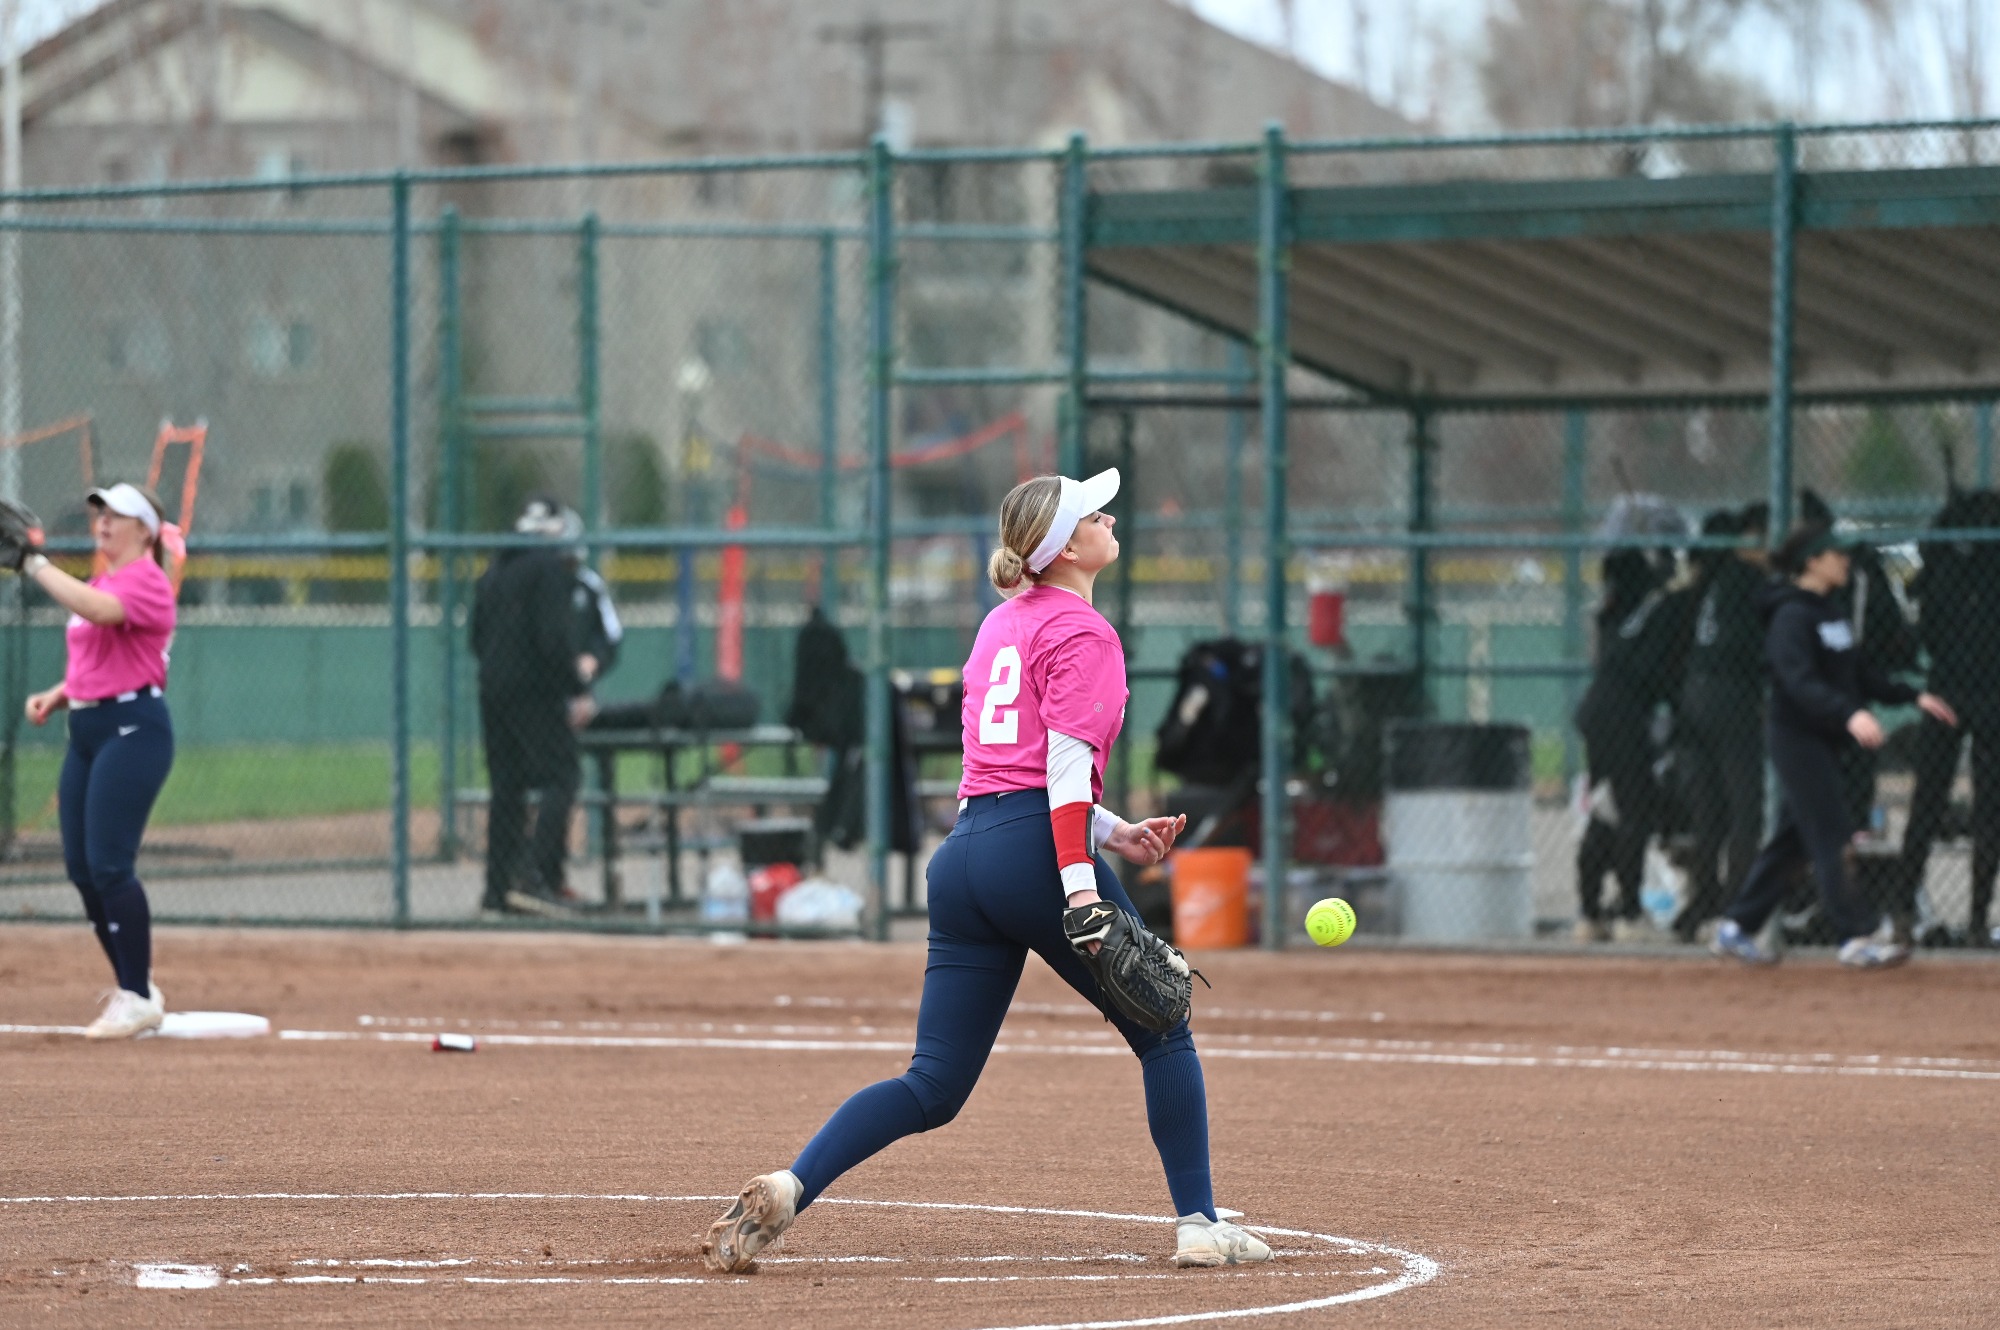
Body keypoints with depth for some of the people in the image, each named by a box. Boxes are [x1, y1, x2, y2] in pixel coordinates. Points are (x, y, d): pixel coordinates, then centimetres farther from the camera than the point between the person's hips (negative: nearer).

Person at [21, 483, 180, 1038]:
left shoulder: (145, 580, -9)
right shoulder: (101, 584, 19)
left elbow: (96, 610, -30)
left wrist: (34, 563, -27)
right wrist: (56, 697, 10)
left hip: (133, 728, -10)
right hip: (88, 732, 10)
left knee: (108, 865, -14)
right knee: (81, 867, 7)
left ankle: (137, 998, -9)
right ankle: (134, 990, 17)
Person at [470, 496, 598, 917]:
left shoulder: (493, 573, 17)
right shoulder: (552, 567, -8)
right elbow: (554, 637, -17)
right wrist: (578, 691, -14)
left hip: (493, 693, 8)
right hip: (537, 693, -8)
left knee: (506, 785, 11)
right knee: (558, 781, -9)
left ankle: (498, 885, 9)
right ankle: (536, 878, -23)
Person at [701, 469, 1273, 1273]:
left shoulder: (1002, 624, 22)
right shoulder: (1081, 634, -3)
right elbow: (1066, 765, -14)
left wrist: (1115, 835, 22)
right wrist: (1082, 890, -21)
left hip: (965, 850, 7)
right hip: (1038, 850, -7)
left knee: (932, 1089, 4)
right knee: (1162, 1035, 10)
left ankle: (787, 1189, -14)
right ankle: (1199, 1226, 8)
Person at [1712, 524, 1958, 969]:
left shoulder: (1831, 613, 15)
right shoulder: (1792, 616, -16)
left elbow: (1860, 673, 20)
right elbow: (1800, 681, -29)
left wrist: (1913, 697, 13)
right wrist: (1850, 713, -42)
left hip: (1825, 742, 10)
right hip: (1798, 736, -10)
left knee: (1793, 839, 12)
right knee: (1834, 836, -11)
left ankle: (1737, 928, 19)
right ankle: (1858, 934, -11)